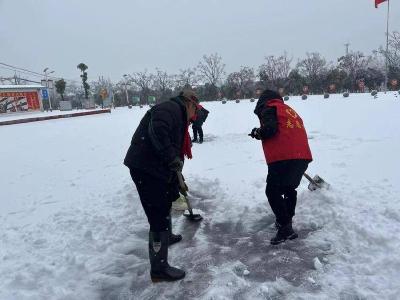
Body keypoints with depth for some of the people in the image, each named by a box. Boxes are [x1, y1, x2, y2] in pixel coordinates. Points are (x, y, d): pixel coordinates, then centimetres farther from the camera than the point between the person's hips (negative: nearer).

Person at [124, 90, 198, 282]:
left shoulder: (178, 115, 21)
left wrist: (177, 181, 30)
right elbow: (157, 132, -32)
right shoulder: (171, 108, -11)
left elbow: (175, 147, 26)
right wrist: (172, 158, -27)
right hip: (145, 168, -11)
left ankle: (166, 236, 55)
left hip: (156, 168, 11)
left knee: (165, 202, 30)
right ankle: (159, 269, 4)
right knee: (159, 217, -6)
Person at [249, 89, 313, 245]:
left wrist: (257, 133, 7)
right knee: (289, 188, 23)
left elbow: (270, 129, -13)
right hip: (302, 156, 8)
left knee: (273, 192, 0)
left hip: (283, 158, -8)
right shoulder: (289, 110, 28)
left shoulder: (268, 108, 4)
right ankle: (286, 221, 33)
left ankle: (285, 228, -2)